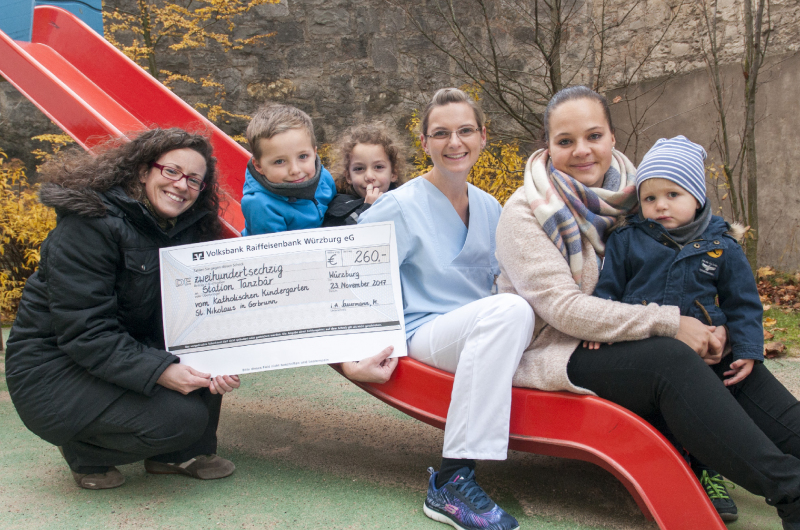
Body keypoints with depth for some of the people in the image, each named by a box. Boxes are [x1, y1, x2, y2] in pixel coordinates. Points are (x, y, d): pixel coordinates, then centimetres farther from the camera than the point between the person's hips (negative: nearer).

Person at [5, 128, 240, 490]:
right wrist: (159, 372, -34)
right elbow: (83, 331, -25)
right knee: (181, 417, -23)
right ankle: (85, 451, 4)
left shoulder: (189, 230, 1)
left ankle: (184, 452, 3)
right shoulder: (89, 225, -21)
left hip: (132, 348, 7)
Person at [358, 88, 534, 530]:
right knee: (510, 308, -35)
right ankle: (452, 482, -33)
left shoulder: (488, 208, 12)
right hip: (426, 334, -6)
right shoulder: (399, 206, -6)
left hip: (486, 337, 6)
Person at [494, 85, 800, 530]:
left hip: (615, 342, 6)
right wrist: (668, 323, -25)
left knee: (726, 355, -15)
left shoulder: (625, 196, 5)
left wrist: (710, 328, -12)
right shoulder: (526, 212, -11)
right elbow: (563, 309, -21)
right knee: (671, 358, -29)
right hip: (553, 354, -6)